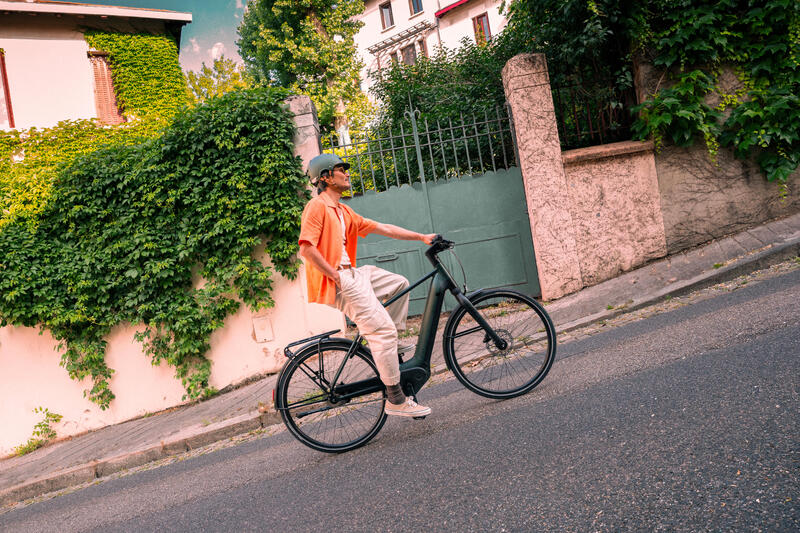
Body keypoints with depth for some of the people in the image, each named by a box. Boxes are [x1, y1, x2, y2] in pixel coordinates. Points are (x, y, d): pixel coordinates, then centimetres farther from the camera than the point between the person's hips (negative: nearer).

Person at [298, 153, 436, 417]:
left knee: (399, 284, 16)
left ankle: (389, 347, 18)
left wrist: (422, 237, 14)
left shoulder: (344, 212, 19)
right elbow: (307, 249, -20)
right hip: (335, 283, -10)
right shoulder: (317, 206, -9)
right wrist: (336, 276, -17)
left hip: (350, 274, 10)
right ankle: (396, 400, -8)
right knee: (383, 330, -14)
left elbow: (382, 228, 18)